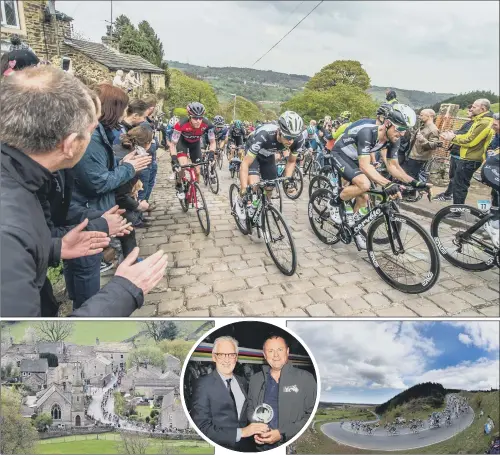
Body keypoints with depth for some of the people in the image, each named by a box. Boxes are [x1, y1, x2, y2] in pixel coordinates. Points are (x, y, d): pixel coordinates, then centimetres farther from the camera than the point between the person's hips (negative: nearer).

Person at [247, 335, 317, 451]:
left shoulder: (305, 378, -10)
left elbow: (312, 415, -12)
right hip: (263, 447, 3)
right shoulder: (255, 379, 3)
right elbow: (250, 409, 13)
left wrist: (282, 434, -17)